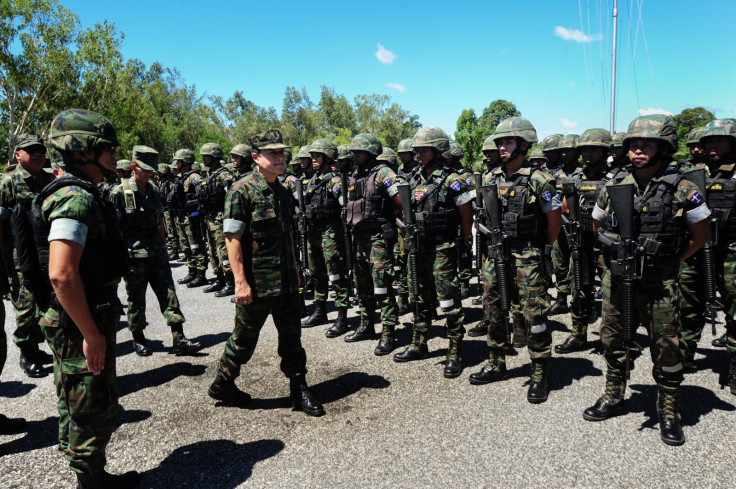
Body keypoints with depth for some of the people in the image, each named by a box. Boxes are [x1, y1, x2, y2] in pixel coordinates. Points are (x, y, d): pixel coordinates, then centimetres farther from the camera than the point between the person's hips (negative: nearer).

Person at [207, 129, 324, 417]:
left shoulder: (282, 192, 11)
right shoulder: (242, 190, -12)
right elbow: (232, 238, -16)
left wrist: (294, 271, 19)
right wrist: (240, 281, -20)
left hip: (286, 280, 7)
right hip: (256, 282, -6)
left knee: (291, 335, 11)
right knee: (244, 339, 9)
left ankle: (299, 392, 24)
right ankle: (222, 385, 31)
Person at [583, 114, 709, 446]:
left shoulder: (681, 190, -7)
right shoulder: (613, 188, 2)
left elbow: (700, 235, 3)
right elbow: (598, 227, 17)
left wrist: (669, 260, 0)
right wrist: (618, 254, 9)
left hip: (658, 285, -3)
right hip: (616, 280, 3)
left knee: (666, 348, 6)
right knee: (614, 341, 14)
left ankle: (668, 411, 24)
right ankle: (613, 398, 32)